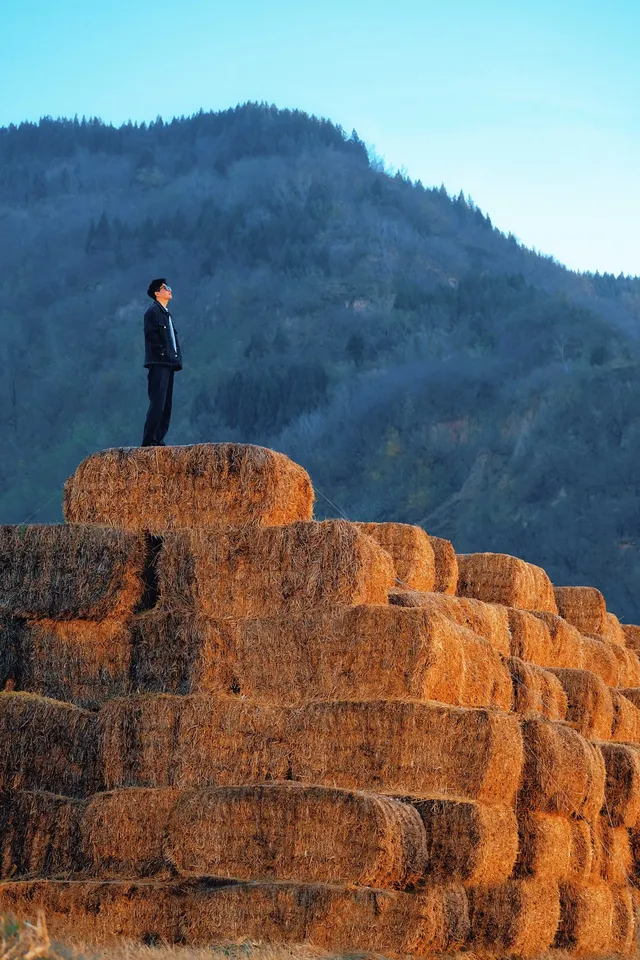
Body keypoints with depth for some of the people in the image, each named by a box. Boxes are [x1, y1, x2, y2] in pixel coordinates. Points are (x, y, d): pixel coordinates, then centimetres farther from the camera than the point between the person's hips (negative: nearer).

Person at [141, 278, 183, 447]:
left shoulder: (167, 315, 23)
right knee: (157, 403, -14)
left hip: (168, 364, 9)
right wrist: (164, 354, -16)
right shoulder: (153, 312, -4)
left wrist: (177, 359, 10)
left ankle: (158, 439, 7)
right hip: (158, 363, -9)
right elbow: (151, 336, -14)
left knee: (166, 405, 6)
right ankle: (149, 441, -16)